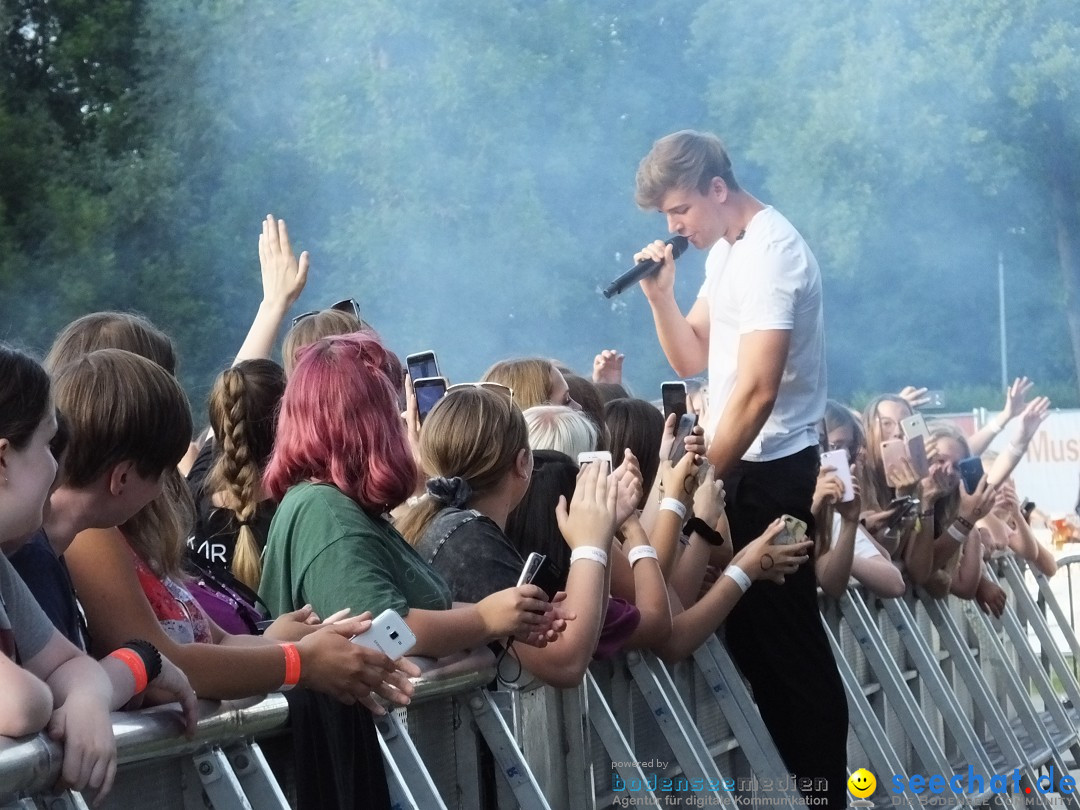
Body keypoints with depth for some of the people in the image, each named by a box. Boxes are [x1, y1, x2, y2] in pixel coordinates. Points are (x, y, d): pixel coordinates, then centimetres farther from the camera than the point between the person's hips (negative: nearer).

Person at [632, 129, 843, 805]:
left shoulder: (770, 252, -18)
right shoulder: (727, 249, 12)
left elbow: (757, 392, -24)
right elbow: (693, 360, 16)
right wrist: (660, 293, 0)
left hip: (769, 474, -10)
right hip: (747, 470, 10)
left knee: (785, 643, -5)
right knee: (756, 635, 13)